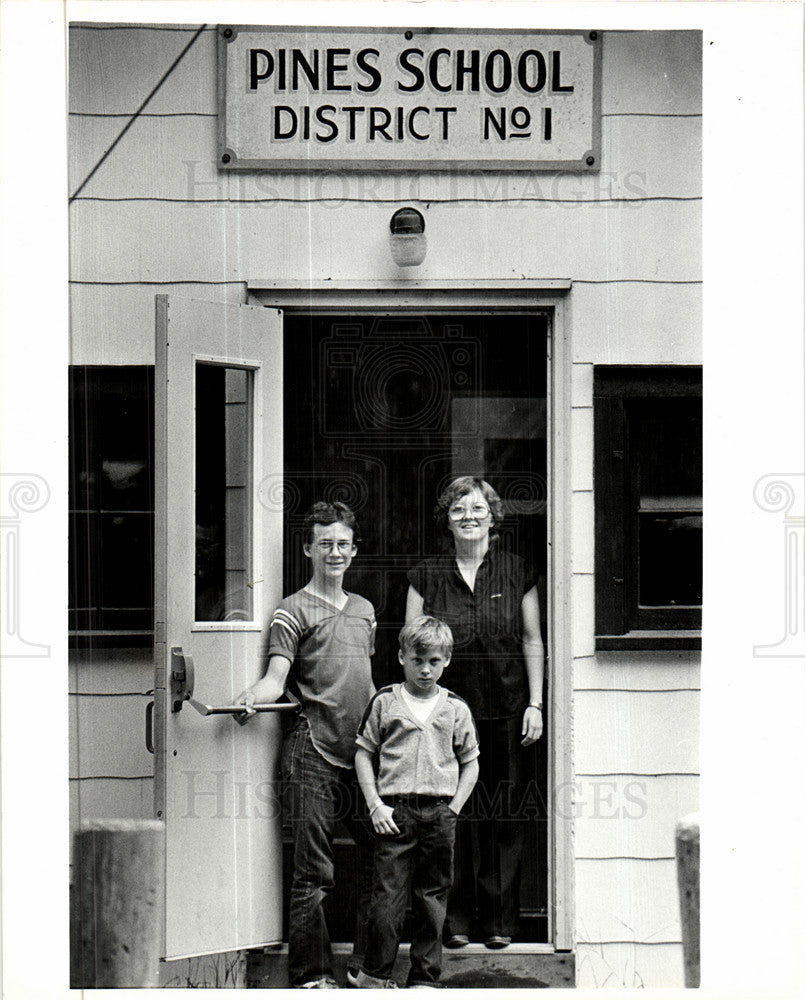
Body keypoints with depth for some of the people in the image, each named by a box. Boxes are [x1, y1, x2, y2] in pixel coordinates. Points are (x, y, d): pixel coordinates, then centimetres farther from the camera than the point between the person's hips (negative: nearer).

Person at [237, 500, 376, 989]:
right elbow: (277, 677, -9)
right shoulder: (295, 611, 2)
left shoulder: (364, 609, 19)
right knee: (313, 870, -4)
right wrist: (254, 695, -28)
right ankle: (313, 974, 2)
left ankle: (370, 965, 15)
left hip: (363, 751, 6)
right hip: (313, 751, -6)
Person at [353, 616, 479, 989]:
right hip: (394, 812, -2)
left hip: (440, 813, 2)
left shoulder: (456, 709, 8)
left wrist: (453, 808, 3)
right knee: (388, 896, -4)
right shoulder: (384, 702, 4)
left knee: (432, 899, 6)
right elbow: (364, 754, 7)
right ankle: (375, 972, 10)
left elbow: (470, 763, 14)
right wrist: (375, 805, -2)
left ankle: (425, 978, 14)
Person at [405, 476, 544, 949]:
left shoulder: (517, 572, 6)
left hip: (505, 713, 0)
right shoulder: (427, 576, 6)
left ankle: (500, 919, 10)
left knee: (504, 816, 1)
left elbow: (533, 641, 9)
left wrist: (535, 704, 3)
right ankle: (456, 919, 7)